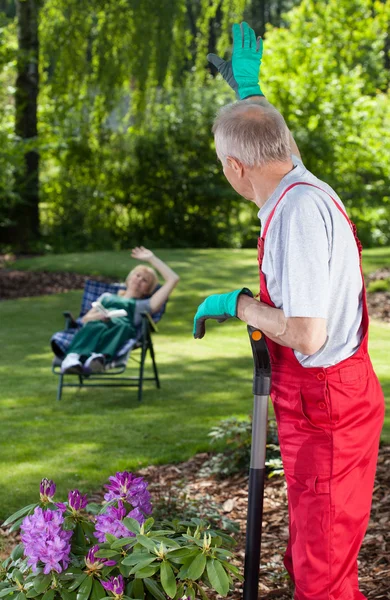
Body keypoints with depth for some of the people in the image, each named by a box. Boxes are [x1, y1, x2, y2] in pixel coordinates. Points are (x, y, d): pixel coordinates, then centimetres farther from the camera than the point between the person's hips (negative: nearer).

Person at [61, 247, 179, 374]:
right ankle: (73, 358, -69)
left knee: (121, 326, -42)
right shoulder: (107, 297, 43)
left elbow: (173, 279, 33)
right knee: (96, 326, -40)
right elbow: (85, 318, 27)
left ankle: (100, 358, -71)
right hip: (97, 322, 1)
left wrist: (152, 259, 36)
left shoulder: (144, 305, 37)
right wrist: (97, 316, 2)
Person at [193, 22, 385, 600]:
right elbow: (277, 145, 33)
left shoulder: (299, 209, -24)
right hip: (325, 401, 10)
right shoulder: (303, 185, 6)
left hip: (327, 406, -10)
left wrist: (235, 303, -14)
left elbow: (307, 334, -28)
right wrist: (248, 88, 40)